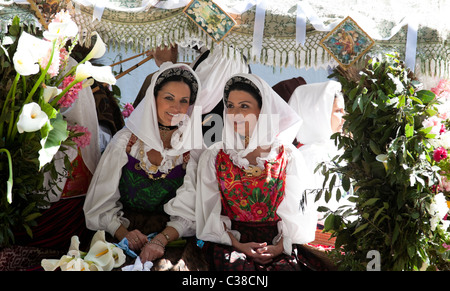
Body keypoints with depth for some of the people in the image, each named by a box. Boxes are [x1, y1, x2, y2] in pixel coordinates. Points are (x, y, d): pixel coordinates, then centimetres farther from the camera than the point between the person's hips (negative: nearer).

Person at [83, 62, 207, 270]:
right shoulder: (126, 141, -2)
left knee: (166, 265, -29)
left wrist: (162, 239, -20)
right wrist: (123, 234, -16)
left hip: (172, 241, 0)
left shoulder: (193, 149, 0)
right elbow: (102, 202, 0)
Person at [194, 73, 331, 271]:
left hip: (279, 245, 1)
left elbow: (296, 212, 4)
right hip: (229, 241, 0)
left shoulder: (288, 156, 5)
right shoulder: (213, 157, 7)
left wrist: (279, 247, -11)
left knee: (288, 265, -27)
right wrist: (238, 245, -10)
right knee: (235, 264, -30)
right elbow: (210, 211, 3)